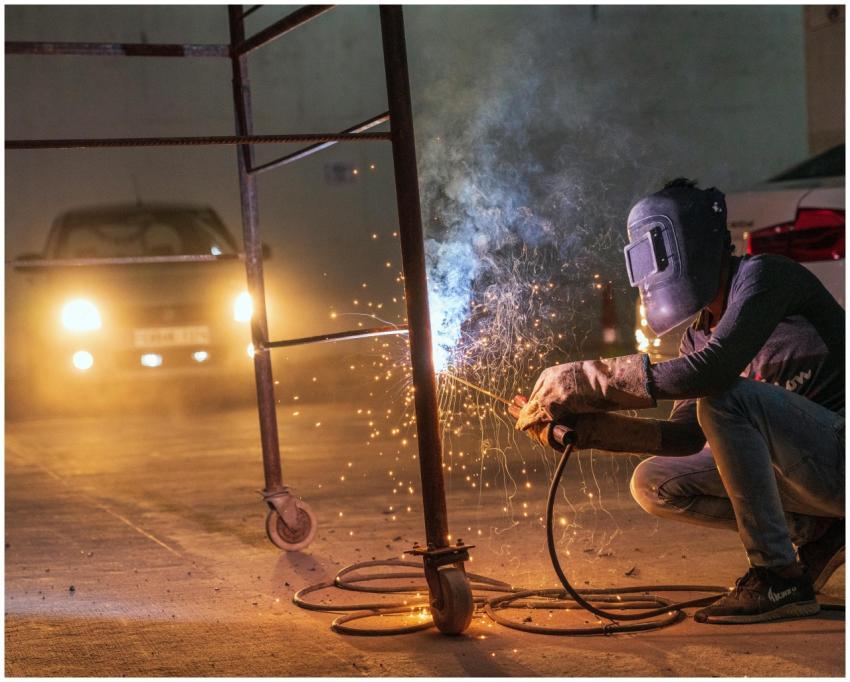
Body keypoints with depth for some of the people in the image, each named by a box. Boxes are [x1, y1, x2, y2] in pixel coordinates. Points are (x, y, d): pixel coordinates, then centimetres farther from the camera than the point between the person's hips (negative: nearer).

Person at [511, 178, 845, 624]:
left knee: (725, 397, -30)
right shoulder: (699, 336, 12)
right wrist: (584, 427, -7)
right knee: (653, 484, 3)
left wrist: (586, 379, -26)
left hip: (839, 451, -9)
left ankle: (780, 578, -19)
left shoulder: (763, 277, -14)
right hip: (810, 468, 9)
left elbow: (708, 373, -31)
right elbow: (686, 435, 6)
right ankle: (818, 533, 4)